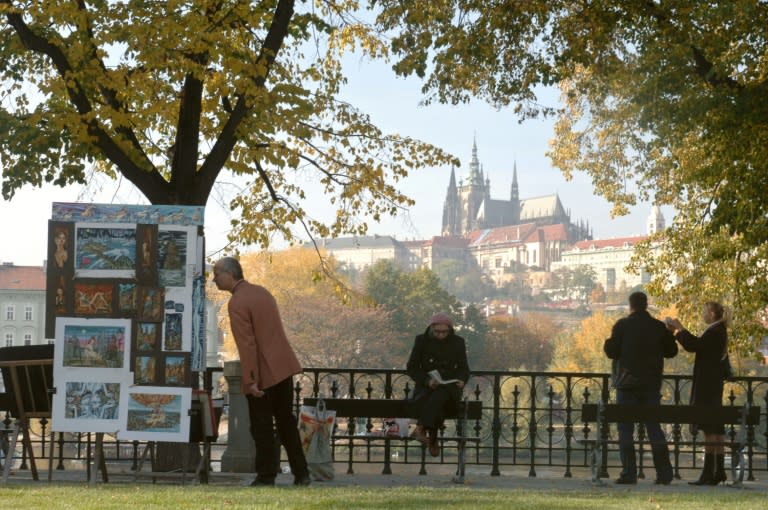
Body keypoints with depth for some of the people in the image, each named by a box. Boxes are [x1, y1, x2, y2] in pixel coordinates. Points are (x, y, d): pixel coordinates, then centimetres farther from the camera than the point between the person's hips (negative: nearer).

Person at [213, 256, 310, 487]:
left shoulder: (237, 303, -15)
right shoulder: (262, 291, 11)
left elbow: (246, 344, -21)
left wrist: (251, 380, -21)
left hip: (262, 373, -8)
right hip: (283, 366, 8)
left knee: (262, 427, 3)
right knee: (286, 422, 15)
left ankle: (266, 477, 8)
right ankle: (301, 473, 16)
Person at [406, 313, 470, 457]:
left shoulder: (457, 342, 4)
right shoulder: (422, 340, 1)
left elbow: (464, 368, 7)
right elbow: (411, 367, -1)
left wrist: (462, 380, -18)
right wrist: (427, 380, -20)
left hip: (449, 387, 0)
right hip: (425, 386, 0)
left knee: (438, 397, -37)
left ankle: (421, 428, -41)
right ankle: (432, 440, -34)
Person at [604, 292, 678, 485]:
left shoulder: (622, 325, -6)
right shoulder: (658, 326, 3)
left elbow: (611, 351, -7)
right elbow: (671, 351, 10)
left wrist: (607, 343, 13)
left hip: (627, 383, -3)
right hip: (651, 384, 3)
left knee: (625, 428, 1)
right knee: (654, 427, 9)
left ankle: (629, 473, -5)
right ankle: (664, 473, 5)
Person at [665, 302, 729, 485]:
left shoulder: (715, 332, -14)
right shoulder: (716, 331, 16)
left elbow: (695, 345, -22)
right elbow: (696, 345, 20)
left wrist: (680, 328, -11)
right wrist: (677, 331, 16)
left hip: (707, 385, -10)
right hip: (711, 383, 10)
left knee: (709, 428, -9)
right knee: (715, 427, 12)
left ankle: (709, 473, -9)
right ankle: (718, 470, 16)